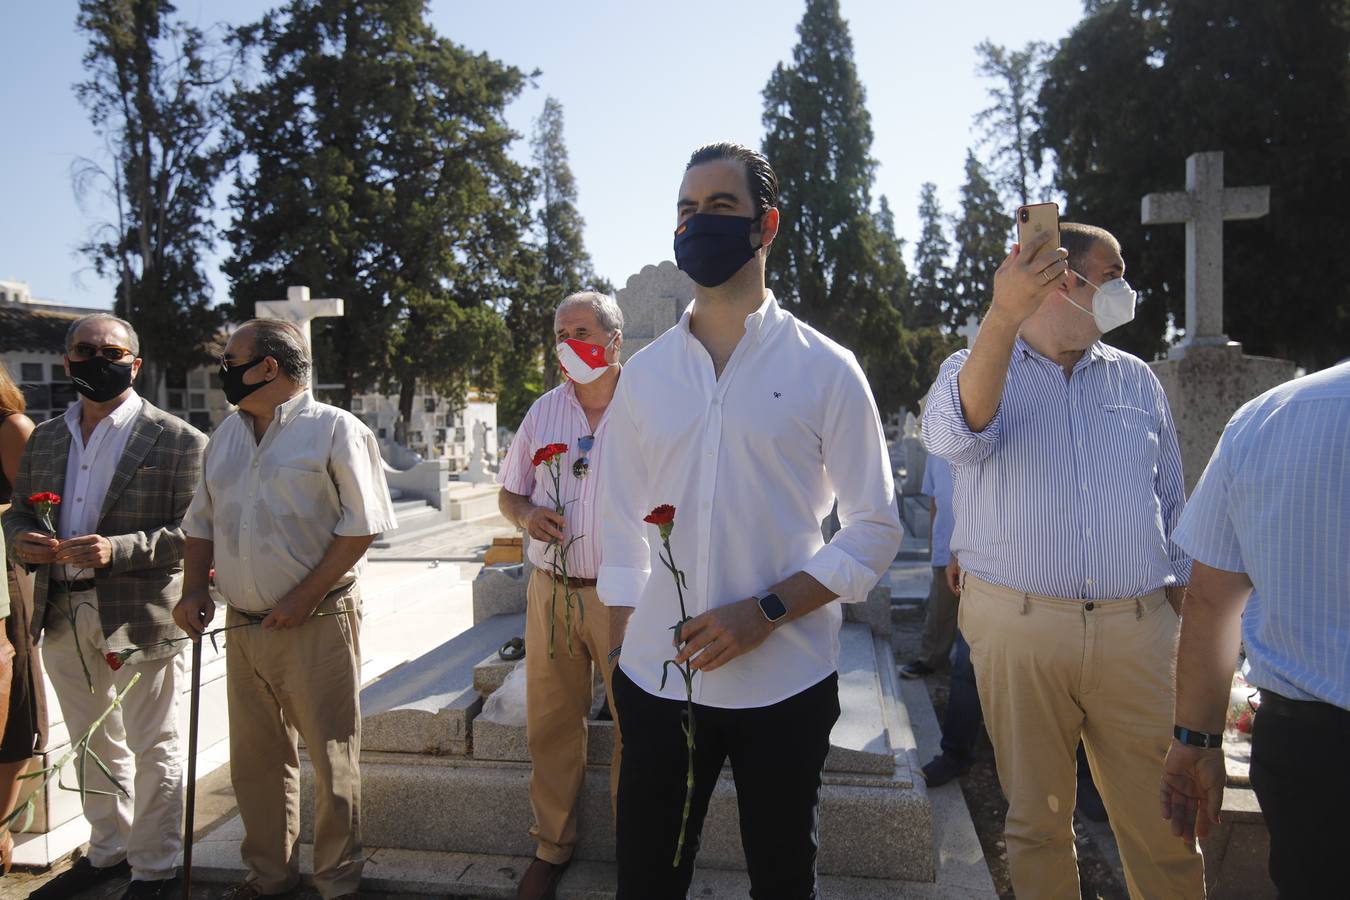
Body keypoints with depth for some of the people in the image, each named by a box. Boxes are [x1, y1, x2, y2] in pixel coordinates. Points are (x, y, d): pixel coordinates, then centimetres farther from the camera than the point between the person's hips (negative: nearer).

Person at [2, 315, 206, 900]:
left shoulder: (178, 441, -9)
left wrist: (118, 550, -27)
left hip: (140, 616, -6)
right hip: (62, 616, 6)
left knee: (152, 747, 7)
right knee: (94, 744, 21)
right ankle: (108, 852, 39)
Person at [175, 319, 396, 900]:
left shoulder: (334, 430, -8)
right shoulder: (228, 434, 13)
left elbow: (360, 525, -13)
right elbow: (203, 518, 19)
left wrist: (306, 597, -17)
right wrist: (195, 590, 6)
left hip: (316, 625, -6)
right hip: (243, 626, 6)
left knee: (332, 758, 3)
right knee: (254, 759, 16)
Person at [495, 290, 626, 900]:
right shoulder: (543, 412, 9)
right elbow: (508, 492, 16)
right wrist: (526, 515, -7)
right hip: (551, 592, 4)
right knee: (550, 726, 12)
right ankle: (551, 846, 30)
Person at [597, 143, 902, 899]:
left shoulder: (825, 369, -4)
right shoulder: (645, 373, 5)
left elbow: (875, 526, -4)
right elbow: (622, 526, 9)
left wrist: (766, 611, -15)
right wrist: (622, 651, 6)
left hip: (784, 682, -2)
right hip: (656, 679, 2)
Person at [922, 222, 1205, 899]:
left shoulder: (1137, 379, 13)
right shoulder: (975, 368, 2)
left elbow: (1172, 506, 17)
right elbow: (954, 435, -24)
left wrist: (1188, 612, 10)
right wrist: (1004, 315, -37)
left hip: (1136, 629, 3)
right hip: (1017, 623, -2)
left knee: (1162, 823, 8)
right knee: (1036, 818, 11)